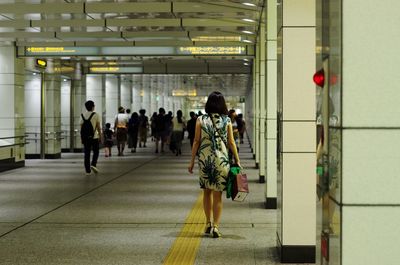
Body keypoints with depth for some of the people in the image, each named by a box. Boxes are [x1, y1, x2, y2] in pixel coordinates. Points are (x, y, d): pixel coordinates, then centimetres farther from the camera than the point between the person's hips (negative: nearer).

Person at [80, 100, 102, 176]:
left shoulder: (82, 115, 5)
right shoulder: (96, 115, -6)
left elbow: (81, 127, 6)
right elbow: (98, 127, -6)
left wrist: (82, 138, 11)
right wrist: (100, 135, 4)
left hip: (85, 137, 3)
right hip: (94, 137, -3)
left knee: (87, 154, 5)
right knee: (95, 152, 12)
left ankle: (88, 171, 3)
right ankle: (93, 164, -10)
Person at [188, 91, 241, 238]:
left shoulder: (201, 120, -2)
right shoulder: (227, 121, -2)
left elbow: (196, 141, -1)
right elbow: (231, 143, 0)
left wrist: (192, 161, 6)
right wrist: (237, 160, 8)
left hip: (204, 158, 1)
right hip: (221, 159, -1)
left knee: (207, 191, 17)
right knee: (218, 194, 4)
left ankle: (208, 223, 21)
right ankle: (215, 226, -2)